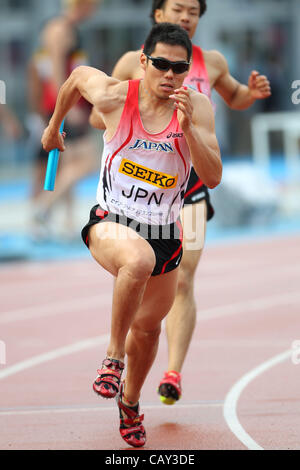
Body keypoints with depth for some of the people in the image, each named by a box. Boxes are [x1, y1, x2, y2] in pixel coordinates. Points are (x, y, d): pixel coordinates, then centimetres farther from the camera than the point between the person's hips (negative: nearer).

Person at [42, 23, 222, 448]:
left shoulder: (198, 107, -8)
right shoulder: (113, 95, -11)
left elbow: (213, 178, -14)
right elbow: (77, 77, 12)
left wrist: (189, 127, -27)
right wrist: (54, 127, 26)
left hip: (165, 235, 3)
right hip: (111, 223, -3)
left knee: (148, 326, 19)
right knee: (139, 258, -40)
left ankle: (130, 400, 50)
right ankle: (114, 356, -20)